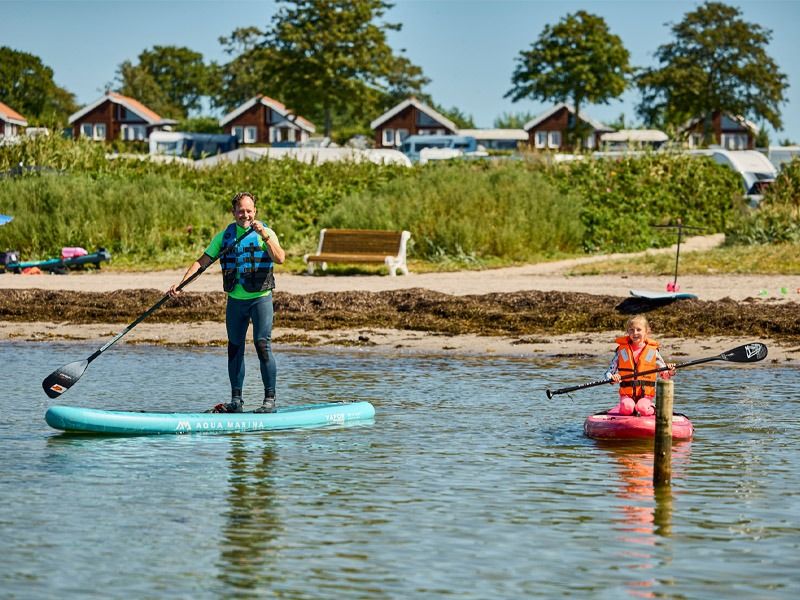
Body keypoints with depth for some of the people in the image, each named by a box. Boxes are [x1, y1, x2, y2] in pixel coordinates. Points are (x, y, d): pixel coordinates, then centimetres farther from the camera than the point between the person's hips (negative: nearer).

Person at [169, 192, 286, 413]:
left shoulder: (266, 233, -4)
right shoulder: (224, 236, 7)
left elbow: (280, 258, -19)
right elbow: (202, 262, 6)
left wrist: (265, 236, -31)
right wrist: (181, 283, -5)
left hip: (260, 298, -4)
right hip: (235, 301, 4)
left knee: (263, 345, -12)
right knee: (235, 349, 8)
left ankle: (270, 399, -6)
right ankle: (236, 401, 15)